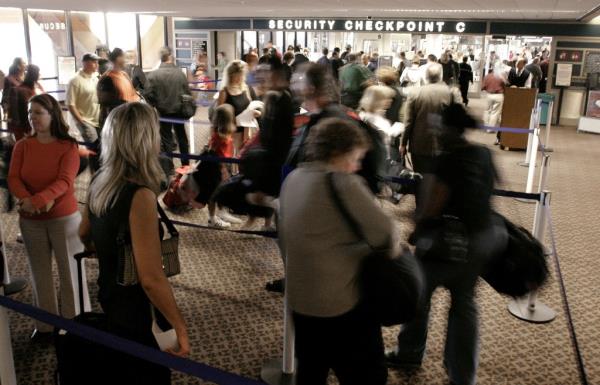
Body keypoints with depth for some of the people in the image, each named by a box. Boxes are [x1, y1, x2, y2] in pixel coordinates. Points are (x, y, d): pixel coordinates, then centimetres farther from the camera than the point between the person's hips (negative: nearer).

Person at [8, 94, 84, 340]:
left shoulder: (68, 147, -9)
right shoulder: (22, 146, 2)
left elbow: (64, 182, -19)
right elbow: (13, 179, -7)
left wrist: (37, 200, -33)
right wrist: (27, 201, -26)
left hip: (64, 218, -3)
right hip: (30, 221, 4)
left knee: (70, 272, 5)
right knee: (40, 273, 14)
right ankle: (45, 324, 28)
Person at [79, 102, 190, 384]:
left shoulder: (99, 182, -4)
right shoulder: (140, 195, -29)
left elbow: (85, 237, 14)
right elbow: (151, 279, -30)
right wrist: (180, 328, -20)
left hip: (109, 300, 8)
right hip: (139, 317, -7)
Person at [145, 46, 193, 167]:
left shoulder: (153, 75, -14)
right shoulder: (180, 73, -10)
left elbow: (149, 95, -13)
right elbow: (188, 93, -4)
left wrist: (156, 106, 4)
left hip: (163, 112, -2)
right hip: (179, 111, 2)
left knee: (166, 139, 9)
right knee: (182, 138, 18)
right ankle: (186, 164, 27)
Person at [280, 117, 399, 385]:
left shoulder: (292, 179, 6)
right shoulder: (341, 182, -19)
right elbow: (383, 232, -19)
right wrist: (390, 252, 1)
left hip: (299, 298, 8)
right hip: (343, 303, -8)